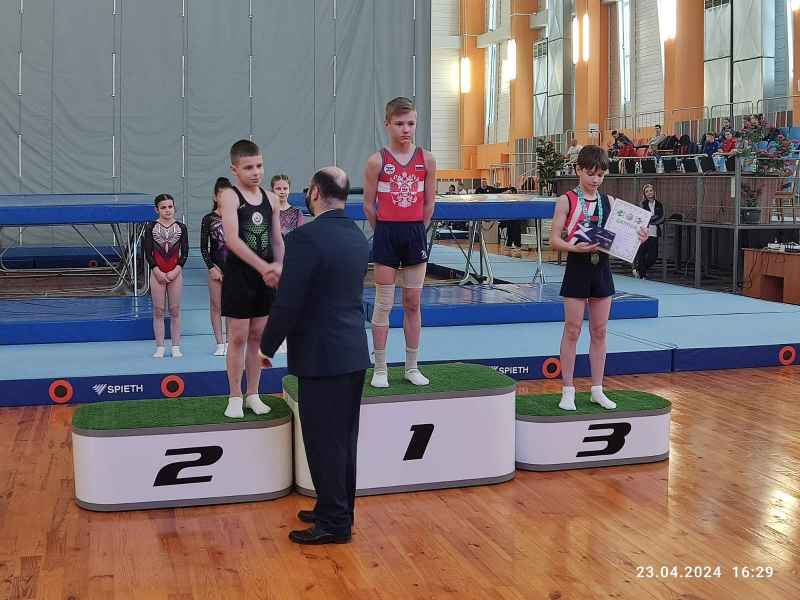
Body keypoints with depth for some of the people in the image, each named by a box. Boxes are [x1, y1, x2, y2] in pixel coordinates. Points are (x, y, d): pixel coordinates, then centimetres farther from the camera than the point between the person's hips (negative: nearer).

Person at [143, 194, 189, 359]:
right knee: (158, 310, 2)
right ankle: (160, 347, 7)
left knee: (175, 310, 3)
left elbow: (185, 252, 0)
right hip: (157, 273, 0)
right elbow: (148, 252, -2)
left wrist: (176, 270, -10)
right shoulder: (151, 227, 1)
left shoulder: (181, 227, 2)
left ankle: (176, 347, 8)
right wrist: (157, 271, -11)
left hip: (175, 272, 0)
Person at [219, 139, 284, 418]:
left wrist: (279, 266, -8)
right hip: (239, 273, -5)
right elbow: (232, 239, -21)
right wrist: (263, 266, -29)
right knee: (238, 337, 1)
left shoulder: (270, 199, 8)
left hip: (265, 276, 5)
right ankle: (235, 397, 12)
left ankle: (253, 395, 20)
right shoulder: (230, 196, -9)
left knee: (258, 336, 10)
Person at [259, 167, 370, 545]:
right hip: (354, 353, 8)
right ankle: (338, 510, 28)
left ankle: (334, 523, 10)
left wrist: (267, 347, -4)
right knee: (344, 438, 16)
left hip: (322, 357, -8)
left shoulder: (305, 238, -17)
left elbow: (288, 303, -18)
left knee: (324, 441, 2)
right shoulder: (358, 238, 8)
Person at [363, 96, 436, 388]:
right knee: (384, 304, 2)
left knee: (413, 304, 9)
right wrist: (385, 231, 7)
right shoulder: (377, 161, -6)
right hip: (386, 234, -2)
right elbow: (369, 204, 1)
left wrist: (415, 230, 9)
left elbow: (429, 202, 8)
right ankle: (380, 369, 11)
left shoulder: (426, 159, 1)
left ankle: (412, 367, 19)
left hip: (416, 233, 2)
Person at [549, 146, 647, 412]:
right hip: (577, 268, -4)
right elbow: (554, 240, -10)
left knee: (599, 332, 9)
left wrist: (636, 238, -11)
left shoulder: (609, 201, 7)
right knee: (572, 331, 1)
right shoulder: (567, 200, -6)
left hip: (602, 268, 4)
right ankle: (568, 391, 9)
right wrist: (575, 247, -27)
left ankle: (597, 389, 18)